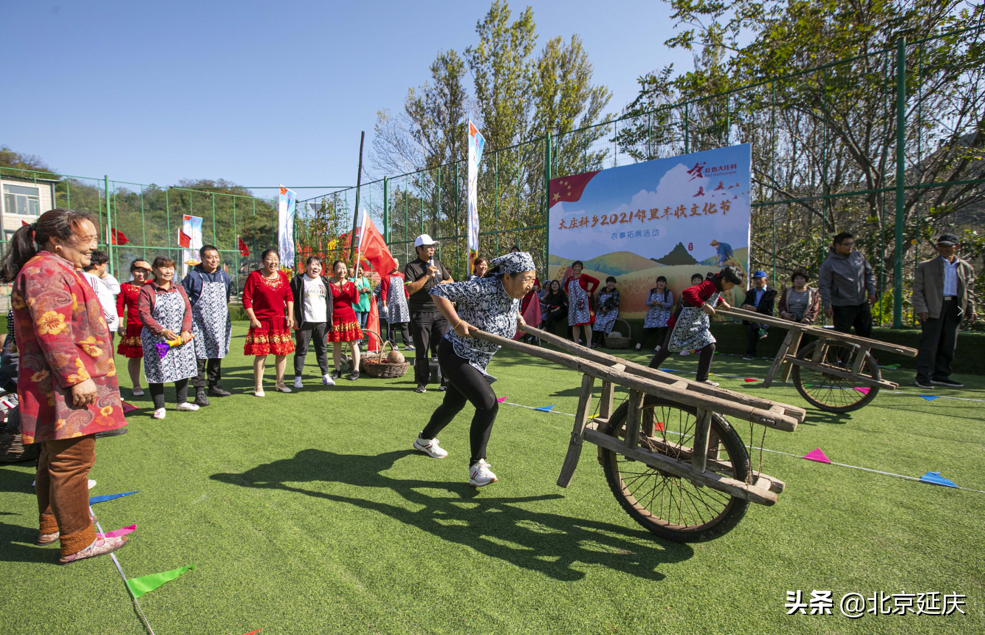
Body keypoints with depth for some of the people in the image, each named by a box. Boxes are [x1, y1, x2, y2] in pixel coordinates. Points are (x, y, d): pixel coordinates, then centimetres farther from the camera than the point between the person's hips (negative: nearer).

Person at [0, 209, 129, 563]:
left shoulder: (56, 269, 21)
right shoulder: (45, 271, -15)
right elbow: (52, 331, -25)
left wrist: (79, 376, 33)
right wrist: (76, 378, -26)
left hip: (65, 386, 11)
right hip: (64, 388, -11)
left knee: (56, 459, 20)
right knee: (72, 460, -6)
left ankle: (51, 526, 33)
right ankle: (77, 543, 3)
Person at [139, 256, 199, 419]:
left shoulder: (179, 289, 11)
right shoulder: (147, 290, -3)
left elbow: (187, 310, 3)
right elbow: (144, 315, -11)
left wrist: (185, 330, -11)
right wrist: (162, 331, -23)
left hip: (181, 338, 4)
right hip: (156, 339, -4)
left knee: (184, 368, 10)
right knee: (156, 371, 0)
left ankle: (182, 402, 27)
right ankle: (159, 407, 13)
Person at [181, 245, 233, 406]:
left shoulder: (224, 276, 10)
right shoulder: (193, 276, -5)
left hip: (219, 324, 5)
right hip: (199, 323, -5)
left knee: (217, 354, 13)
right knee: (199, 356, -6)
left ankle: (213, 385, 25)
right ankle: (199, 390, -2)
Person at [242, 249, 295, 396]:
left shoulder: (282, 276, 9)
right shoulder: (254, 276, -4)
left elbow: (289, 296, 11)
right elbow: (246, 298, -6)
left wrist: (290, 315, 3)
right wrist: (253, 318, -11)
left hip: (280, 321, 5)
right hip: (261, 322, -4)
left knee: (282, 352, 8)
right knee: (261, 354, -2)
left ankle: (280, 383, 23)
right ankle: (258, 386, 10)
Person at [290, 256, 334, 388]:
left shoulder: (324, 281, 16)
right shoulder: (298, 280, 1)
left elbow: (329, 300, 20)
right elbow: (292, 300, -2)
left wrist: (330, 317, 14)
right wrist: (294, 318, -9)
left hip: (322, 322, 4)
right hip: (304, 322, -4)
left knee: (322, 349, 8)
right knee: (301, 350, 1)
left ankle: (325, 376, 14)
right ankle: (297, 378, 7)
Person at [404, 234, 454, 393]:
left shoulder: (439, 264, 16)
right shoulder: (411, 267, -1)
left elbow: (451, 281, 21)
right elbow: (410, 289, -13)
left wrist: (446, 283, -2)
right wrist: (427, 275, -14)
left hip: (440, 311, 4)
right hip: (420, 313, -4)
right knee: (422, 349, 3)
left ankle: (446, 380, 7)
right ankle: (422, 382, 13)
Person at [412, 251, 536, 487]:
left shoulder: (515, 295, -4)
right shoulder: (483, 288, -29)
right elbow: (438, 292, -24)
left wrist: (517, 317, 3)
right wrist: (457, 322, -33)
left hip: (477, 361, 9)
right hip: (455, 355, -9)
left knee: (453, 405, 26)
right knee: (488, 404, -22)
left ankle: (425, 440, 53)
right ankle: (477, 468, -10)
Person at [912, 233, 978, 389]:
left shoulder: (966, 268, 14)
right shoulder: (925, 266, 3)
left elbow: (968, 291, 19)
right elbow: (917, 290, -1)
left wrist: (971, 310, 10)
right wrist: (921, 309, -11)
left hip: (954, 309, 4)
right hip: (933, 309, -4)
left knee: (948, 345, 8)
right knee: (929, 344, -5)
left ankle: (941, 375, 18)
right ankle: (923, 376, -1)